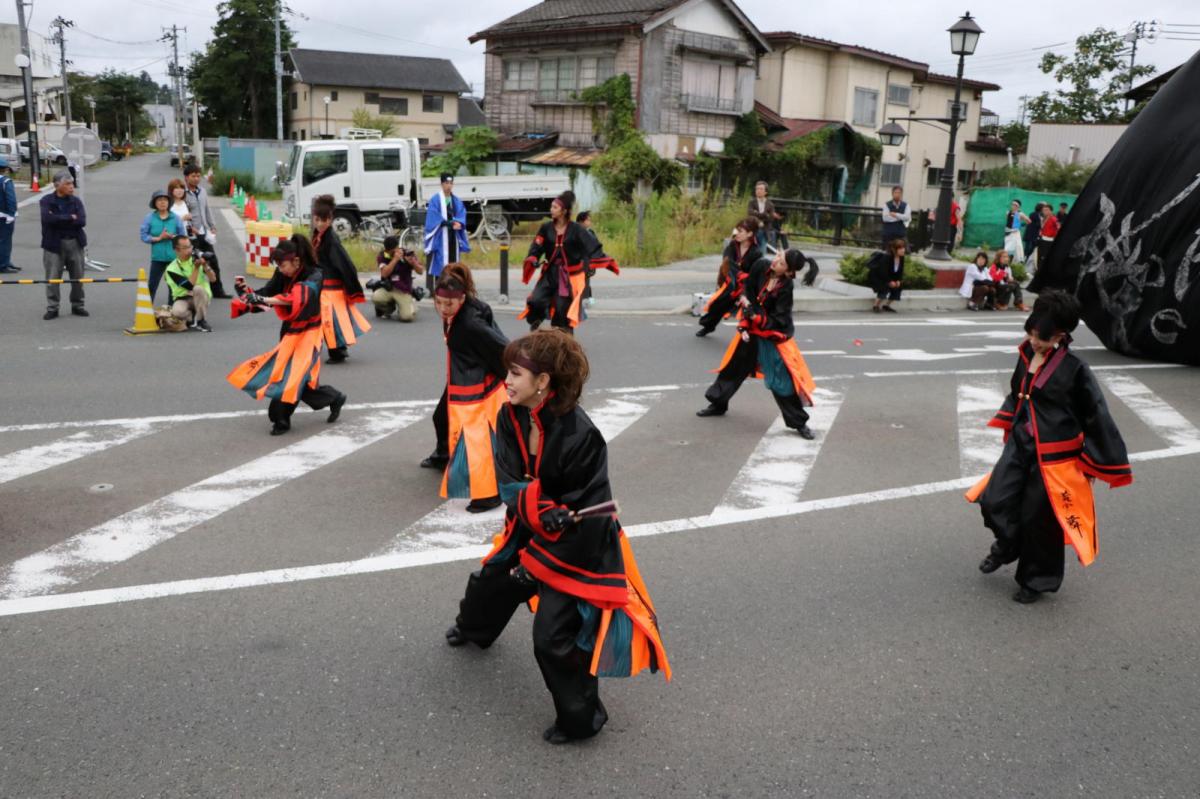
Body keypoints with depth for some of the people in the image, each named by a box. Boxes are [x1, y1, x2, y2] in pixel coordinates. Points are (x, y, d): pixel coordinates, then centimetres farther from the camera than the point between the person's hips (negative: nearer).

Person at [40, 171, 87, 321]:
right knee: (53, 278, -1)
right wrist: (70, 218, -14)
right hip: (54, 244, -3)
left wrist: (58, 219, -13)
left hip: (75, 243, 3)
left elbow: (82, 221, -9)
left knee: (78, 277, 8)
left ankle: (77, 305, 22)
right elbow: (47, 218, -19)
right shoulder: (46, 201, -2)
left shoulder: (76, 201, 5)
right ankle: (52, 308, 7)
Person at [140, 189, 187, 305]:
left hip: (174, 256, 1)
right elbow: (144, 236, -2)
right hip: (157, 257, -1)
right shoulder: (149, 218, -2)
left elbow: (183, 236, 3)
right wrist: (158, 238, -14)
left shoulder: (175, 218, 0)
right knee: (152, 284, -1)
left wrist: (172, 237, -15)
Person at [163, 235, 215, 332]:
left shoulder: (198, 258, -3)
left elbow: (212, 278, -11)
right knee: (177, 311, -36)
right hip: (182, 298, -2)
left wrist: (205, 265, -28)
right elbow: (190, 285, -24)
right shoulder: (172, 269, -12)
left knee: (198, 288, -35)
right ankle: (192, 319, -1)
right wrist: (196, 268, -27)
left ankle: (201, 320, -17)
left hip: (201, 296, 2)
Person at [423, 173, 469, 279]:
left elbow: (461, 215, 6)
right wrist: (450, 223, -19)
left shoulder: (456, 201, 13)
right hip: (440, 236, -6)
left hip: (454, 235, 6)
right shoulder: (435, 200, -5)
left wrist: (459, 223, -17)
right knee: (441, 259, -8)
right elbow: (433, 217, -12)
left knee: (453, 258, 7)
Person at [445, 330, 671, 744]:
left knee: (553, 635, -9)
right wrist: (543, 510, -31)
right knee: (490, 581, 27)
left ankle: (581, 717, 14)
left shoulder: (579, 436, -31)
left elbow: (586, 514, -25)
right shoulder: (511, 418, -11)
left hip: (575, 544, -7)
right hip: (530, 529, 8)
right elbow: (509, 481, -11)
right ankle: (474, 628, 62)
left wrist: (538, 562, -18)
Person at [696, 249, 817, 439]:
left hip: (775, 336, -5)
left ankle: (799, 422, 7)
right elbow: (747, 289, -2)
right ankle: (718, 404, 36)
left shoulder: (786, 288, -26)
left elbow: (778, 320, -22)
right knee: (735, 366, 16)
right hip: (751, 330, 5)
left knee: (783, 379, -7)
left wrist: (756, 317, -31)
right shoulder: (761, 266, -15)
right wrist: (745, 324, -9)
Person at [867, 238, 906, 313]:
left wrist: (898, 280, -12)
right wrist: (890, 282, -25)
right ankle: (876, 306, -14)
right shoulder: (886, 257, -29)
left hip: (886, 277, 8)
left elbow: (900, 271, 3)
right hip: (875, 276, -8)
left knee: (899, 286, -4)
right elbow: (882, 272, -30)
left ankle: (886, 305, 8)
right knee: (885, 287, -29)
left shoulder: (901, 258, -7)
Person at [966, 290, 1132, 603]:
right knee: (995, 502, 1)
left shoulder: (1074, 369, -19)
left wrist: (1101, 462, -8)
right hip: (1019, 446, 5)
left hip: (1053, 458, -5)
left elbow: (1096, 415, -12)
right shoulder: (1027, 354, -2)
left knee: (1039, 519, 7)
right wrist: (1009, 425, 24)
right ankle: (1007, 546, 34)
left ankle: (1036, 580, 30)